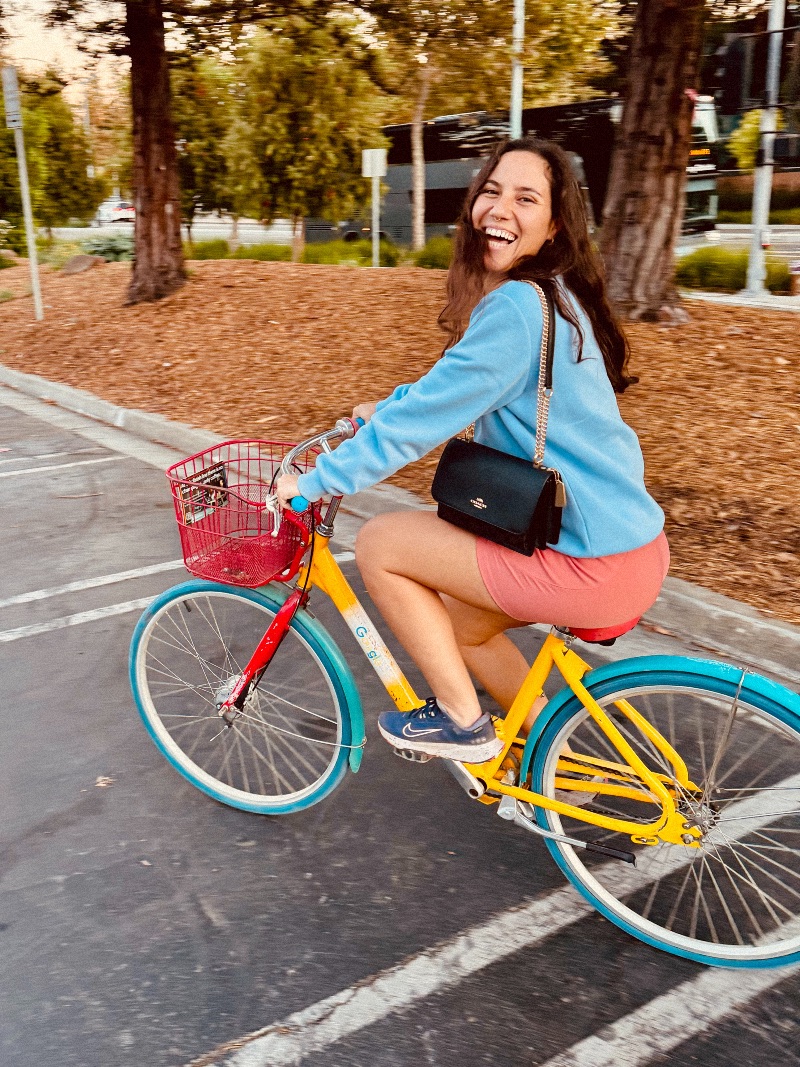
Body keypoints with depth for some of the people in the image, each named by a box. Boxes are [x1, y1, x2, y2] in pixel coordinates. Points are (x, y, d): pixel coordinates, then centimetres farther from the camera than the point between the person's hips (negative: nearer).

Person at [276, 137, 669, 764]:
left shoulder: (519, 306, -21)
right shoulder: (549, 294, 11)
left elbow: (425, 417, -19)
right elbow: (453, 384, 27)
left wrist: (315, 481, -8)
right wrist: (386, 409, 20)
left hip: (594, 567, -10)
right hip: (625, 541, 10)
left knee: (378, 544, -3)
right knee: (457, 622, 24)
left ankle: (463, 722, 10)